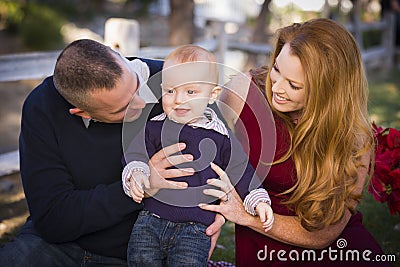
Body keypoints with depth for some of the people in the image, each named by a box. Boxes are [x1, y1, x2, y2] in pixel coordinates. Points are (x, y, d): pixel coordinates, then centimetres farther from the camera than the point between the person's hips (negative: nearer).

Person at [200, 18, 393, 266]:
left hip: (339, 240, 0)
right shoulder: (243, 91, -14)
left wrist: (245, 216, -22)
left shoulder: (355, 138, -15)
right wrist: (217, 213, -17)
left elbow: (322, 234, -12)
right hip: (265, 247, 0)